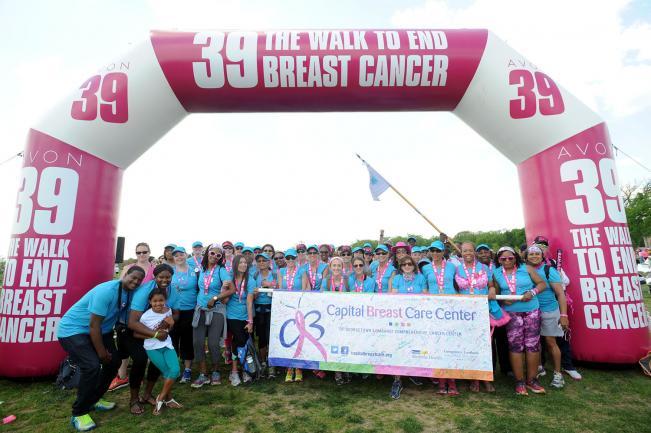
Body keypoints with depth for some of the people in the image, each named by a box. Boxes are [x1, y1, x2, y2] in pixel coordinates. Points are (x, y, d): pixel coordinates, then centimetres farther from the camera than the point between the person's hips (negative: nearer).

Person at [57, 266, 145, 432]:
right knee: (92, 366, -22)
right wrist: (101, 352, -17)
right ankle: (79, 413, -2)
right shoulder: (107, 291, -29)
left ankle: (93, 399, 28)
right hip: (73, 330, -9)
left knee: (114, 361, 7)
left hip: (100, 331, 9)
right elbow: (94, 325, -25)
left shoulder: (128, 292, -5)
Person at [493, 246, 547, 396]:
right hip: (511, 313, 0)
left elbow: (542, 283, 2)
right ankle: (519, 381, 11)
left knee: (533, 344, 4)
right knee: (515, 346, 0)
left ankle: (531, 380, 18)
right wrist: (503, 300, -14)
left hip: (532, 311, 0)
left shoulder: (526, 268, -2)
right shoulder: (496, 273, 2)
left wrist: (532, 292, -15)